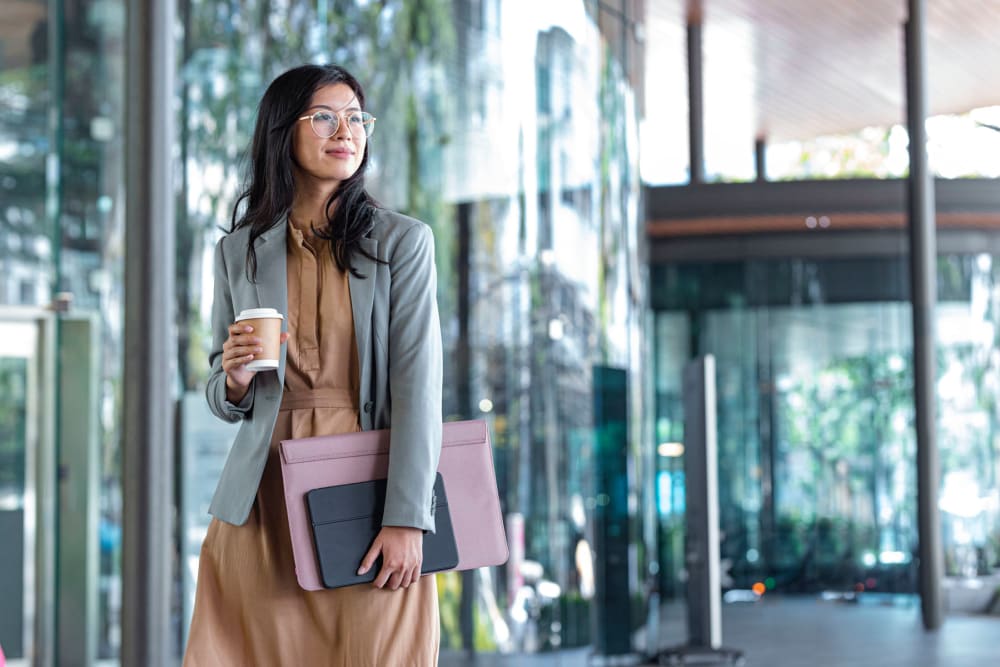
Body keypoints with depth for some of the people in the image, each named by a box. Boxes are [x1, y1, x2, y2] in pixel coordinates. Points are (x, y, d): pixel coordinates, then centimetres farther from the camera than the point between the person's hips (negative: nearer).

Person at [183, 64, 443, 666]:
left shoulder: (403, 242, 1)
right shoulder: (239, 252, 9)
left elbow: (418, 384, -7)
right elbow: (223, 399, 15)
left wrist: (406, 519, -16)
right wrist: (235, 381, -9)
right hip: (265, 496, 2)